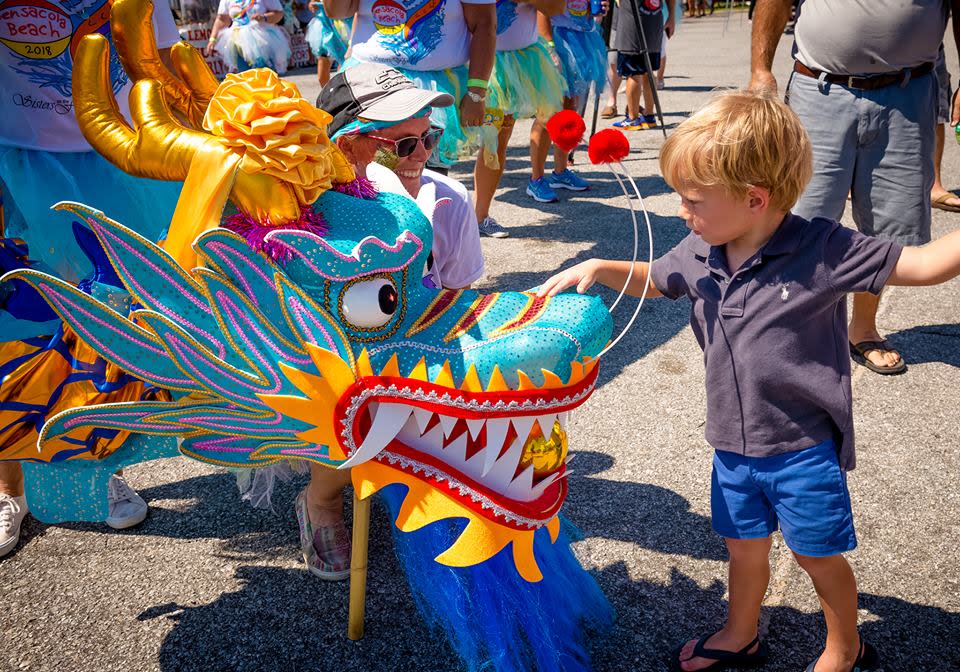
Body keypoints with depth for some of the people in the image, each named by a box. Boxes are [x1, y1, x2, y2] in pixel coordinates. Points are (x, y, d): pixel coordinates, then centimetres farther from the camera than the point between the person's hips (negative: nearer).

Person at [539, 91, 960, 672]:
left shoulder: (823, 250, -21)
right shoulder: (699, 254, -5)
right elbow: (651, 279, 15)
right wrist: (599, 269, -1)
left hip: (804, 450, -5)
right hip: (733, 446, 5)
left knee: (818, 554, 15)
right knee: (745, 546, 23)